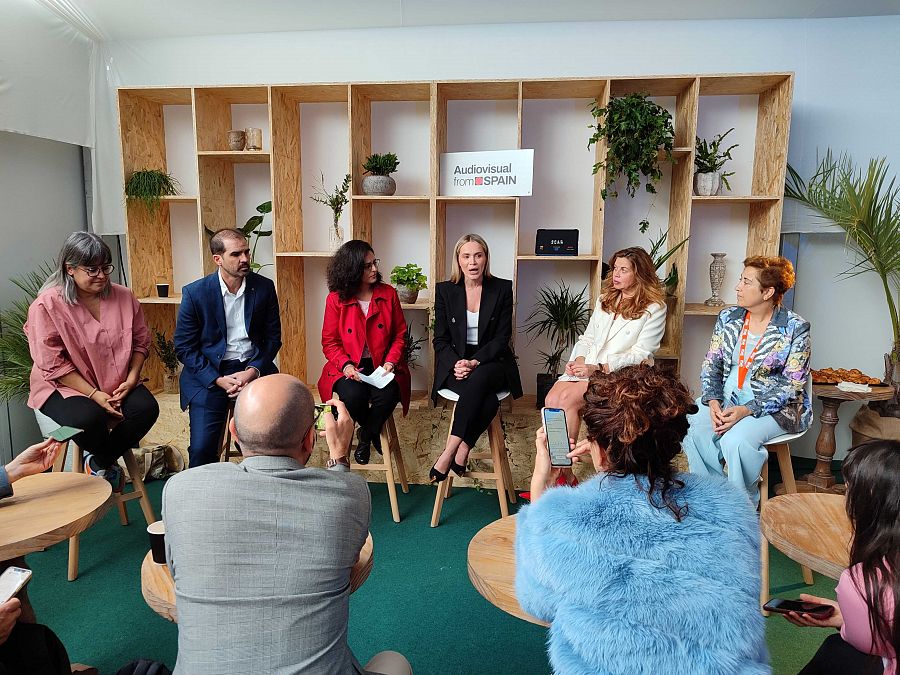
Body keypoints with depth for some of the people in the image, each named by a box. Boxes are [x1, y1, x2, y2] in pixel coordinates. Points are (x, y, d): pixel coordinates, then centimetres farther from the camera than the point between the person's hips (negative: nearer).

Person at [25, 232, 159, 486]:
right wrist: (94, 394, -19)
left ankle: (98, 462, 0)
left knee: (147, 407, -23)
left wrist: (131, 379, -8)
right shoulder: (47, 306, -11)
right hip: (64, 386, -4)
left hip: (117, 385, 4)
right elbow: (53, 364, -14)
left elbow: (141, 341, 8)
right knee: (88, 418, -33)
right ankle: (110, 462, 2)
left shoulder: (124, 297, 1)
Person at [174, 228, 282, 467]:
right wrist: (219, 380, -13)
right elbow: (184, 347, -1)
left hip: (254, 369, 1)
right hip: (209, 373, -1)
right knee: (202, 448, -14)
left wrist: (253, 371, -11)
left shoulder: (264, 287, 0)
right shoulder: (194, 293, -5)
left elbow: (273, 338, 6)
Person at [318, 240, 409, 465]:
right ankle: (374, 432, 7)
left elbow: (400, 335, 7)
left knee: (387, 394, -30)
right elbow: (329, 342, 2)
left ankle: (365, 437, 4)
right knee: (352, 396, -32)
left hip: (383, 365, 1)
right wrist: (346, 365, -16)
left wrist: (390, 362, -10)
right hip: (349, 367, -1)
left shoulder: (388, 294, 4)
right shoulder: (336, 299, -1)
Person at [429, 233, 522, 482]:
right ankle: (463, 450, -21)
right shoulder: (445, 290, 4)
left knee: (479, 379, -36)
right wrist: (456, 364, -17)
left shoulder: (502, 289, 2)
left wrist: (475, 362, -19)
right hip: (455, 363, 0)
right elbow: (440, 339, 3)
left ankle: (449, 452, -31)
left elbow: (502, 338, -3)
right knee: (487, 399, -32)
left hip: (491, 361, 0)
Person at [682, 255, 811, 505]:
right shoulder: (728, 318, 6)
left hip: (775, 407, -4)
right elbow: (711, 366, 6)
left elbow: (792, 384, -10)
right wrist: (713, 401, -14)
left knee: (735, 440, -32)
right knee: (693, 430, -26)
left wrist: (748, 410, -22)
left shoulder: (795, 328, -8)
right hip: (726, 399, 4)